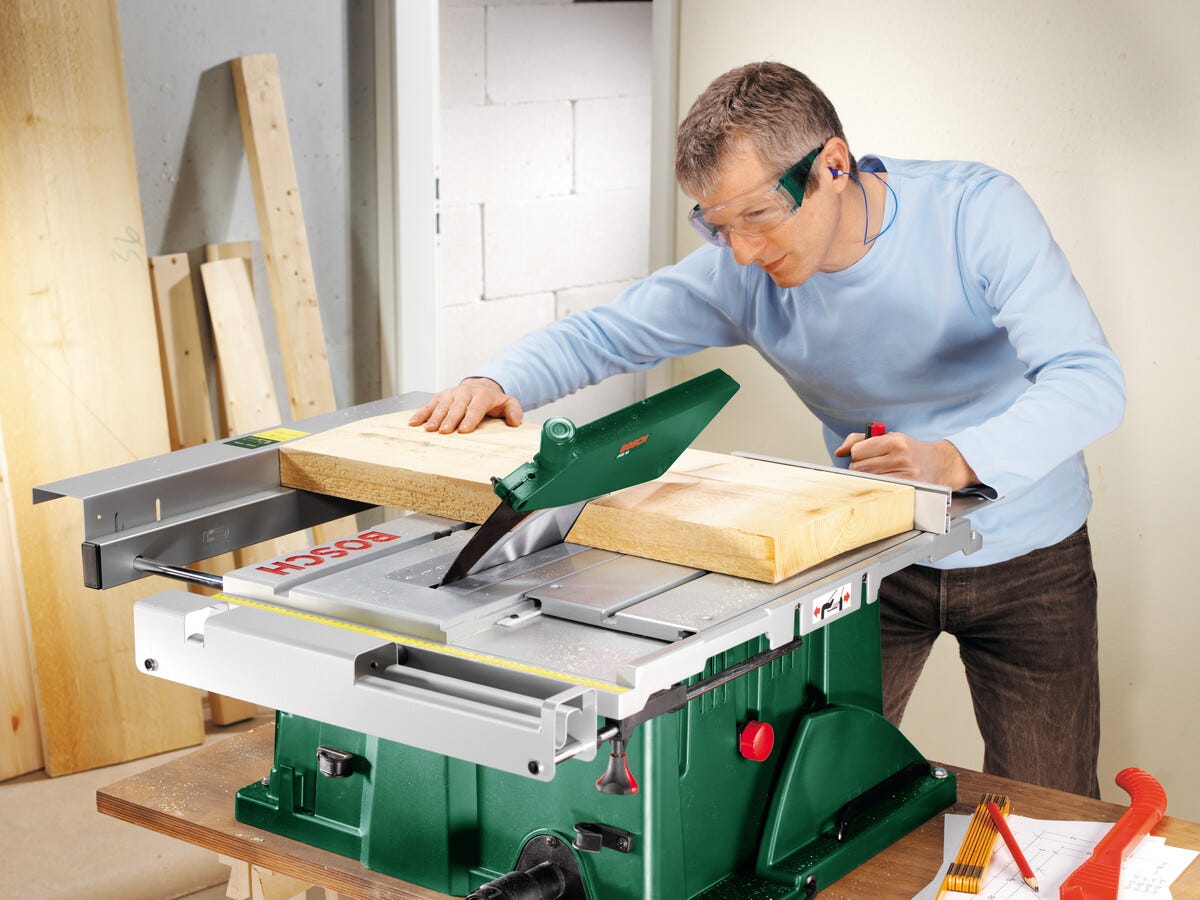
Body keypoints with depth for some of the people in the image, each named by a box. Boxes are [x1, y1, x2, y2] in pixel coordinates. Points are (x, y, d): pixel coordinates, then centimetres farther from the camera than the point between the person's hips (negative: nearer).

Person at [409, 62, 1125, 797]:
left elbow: (1091, 380, -32)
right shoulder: (740, 273, -14)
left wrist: (956, 460, -48)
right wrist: (497, 383, -26)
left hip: (1025, 557, -2)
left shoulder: (976, 211, -24)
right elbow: (600, 334, -5)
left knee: (1046, 816, 8)